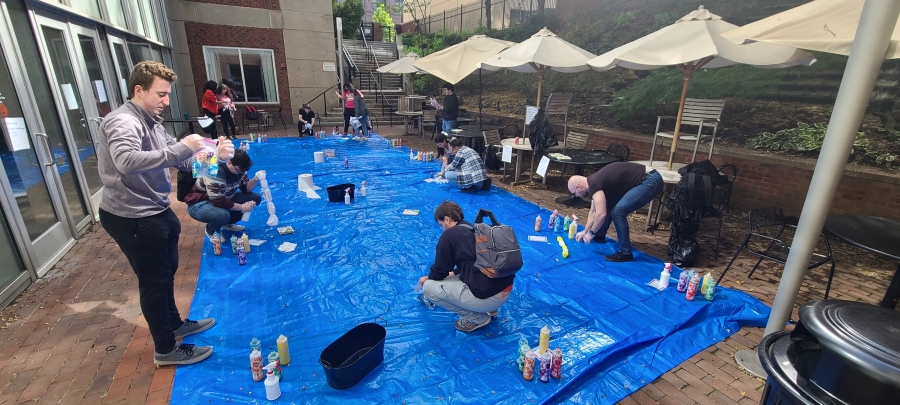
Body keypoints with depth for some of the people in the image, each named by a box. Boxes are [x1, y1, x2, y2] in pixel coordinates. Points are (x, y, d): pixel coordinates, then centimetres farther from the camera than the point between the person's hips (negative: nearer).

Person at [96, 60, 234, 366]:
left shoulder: (151, 121, 9)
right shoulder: (123, 122, -21)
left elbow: (180, 161, 6)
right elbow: (126, 162, -40)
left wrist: (214, 155, -10)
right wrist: (181, 148, -38)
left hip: (154, 212, 10)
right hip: (132, 218, -9)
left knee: (166, 271, 23)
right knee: (154, 280, 3)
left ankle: (175, 324, 44)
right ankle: (166, 348, 21)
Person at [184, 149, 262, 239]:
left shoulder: (238, 168, -8)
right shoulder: (215, 173, -32)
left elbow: (246, 189, -2)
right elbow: (218, 202, -34)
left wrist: (256, 179, -22)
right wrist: (242, 207, -28)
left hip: (224, 199, 8)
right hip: (199, 204, -8)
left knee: (255, 198, -8)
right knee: (222, 215, -41)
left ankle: (228, 223, 10)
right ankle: (211, 231, -2)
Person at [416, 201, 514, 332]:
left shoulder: (449, 235, -6)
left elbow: (440, 270, 3)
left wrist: (428, 279, 24)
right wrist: (453, 273, 39)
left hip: (487, 297, -9)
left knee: (428, 287, 1)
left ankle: (477, 318, 6)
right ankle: (490, 309, 21)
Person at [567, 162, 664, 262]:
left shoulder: (593, 184, -19)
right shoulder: (594, 182, 11)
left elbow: (601, 214, -25)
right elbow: (593, 211, 21)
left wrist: (592, 233, -10)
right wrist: (585, 231, 26)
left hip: (650, 181, -10)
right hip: (644, 180, 10)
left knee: (618, 211, -16)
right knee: (608, 204, 16)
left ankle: (626, 253, -4)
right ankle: (600, 236, 33)